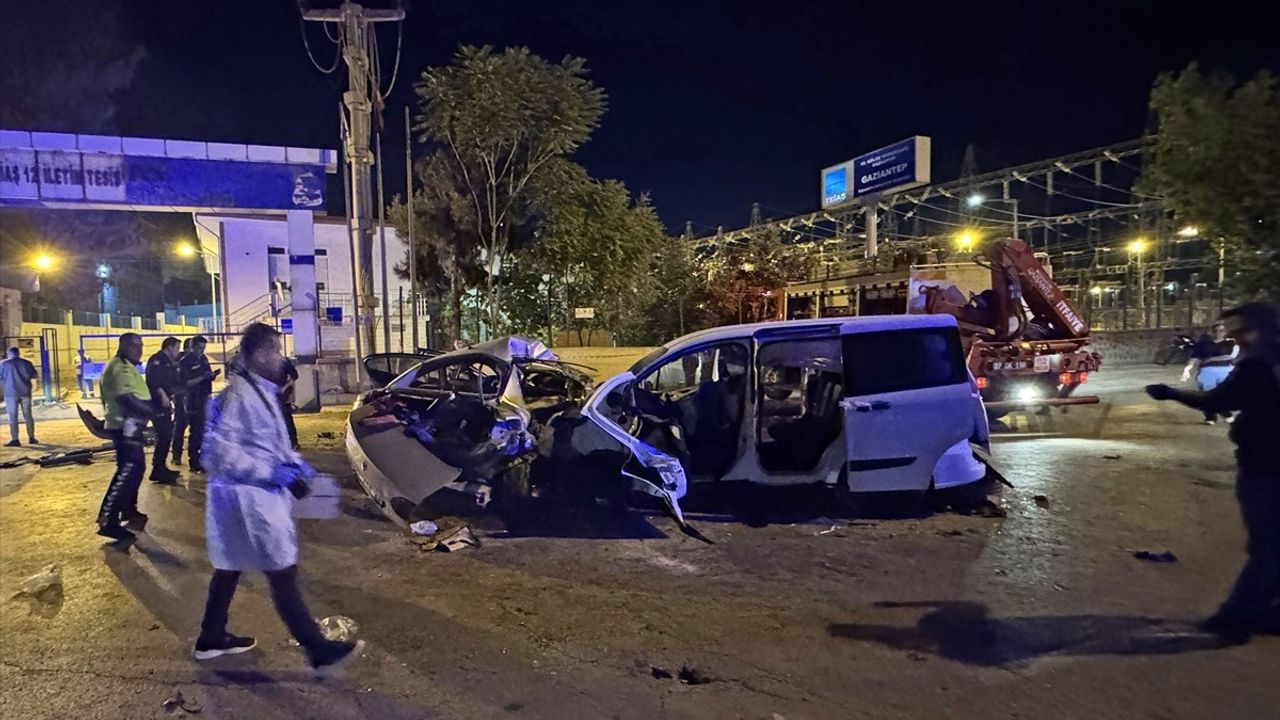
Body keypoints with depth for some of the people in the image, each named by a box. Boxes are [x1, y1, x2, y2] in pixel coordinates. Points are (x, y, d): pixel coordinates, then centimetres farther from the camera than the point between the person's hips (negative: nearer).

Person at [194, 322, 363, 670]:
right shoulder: (238, 395, -21)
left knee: (230, 567, 21)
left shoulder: (260, 390, 9)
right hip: (250, 498, -10)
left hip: (259, 494, 10)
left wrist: (294, 464, 6)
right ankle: (318, 648, 4)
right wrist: (275, 472, -23)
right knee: (282, 573, -3)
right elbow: (222, 452, -24)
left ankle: (212, 638, 38)